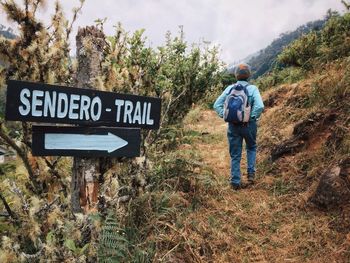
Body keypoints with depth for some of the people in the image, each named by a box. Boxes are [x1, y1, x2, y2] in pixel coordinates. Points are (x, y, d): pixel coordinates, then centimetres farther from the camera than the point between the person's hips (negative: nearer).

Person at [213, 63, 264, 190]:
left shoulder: (230, 88, -1)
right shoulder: (253, 89, -8)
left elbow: (217, 104, -5)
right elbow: (259, 106, -22)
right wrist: (253, 117, -8)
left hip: (233, 126, 1)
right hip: (249, 125, -1)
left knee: (235, 155, 11)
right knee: (251, 148, 27)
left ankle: (235, 182, 15)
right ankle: (251, 173, 19)